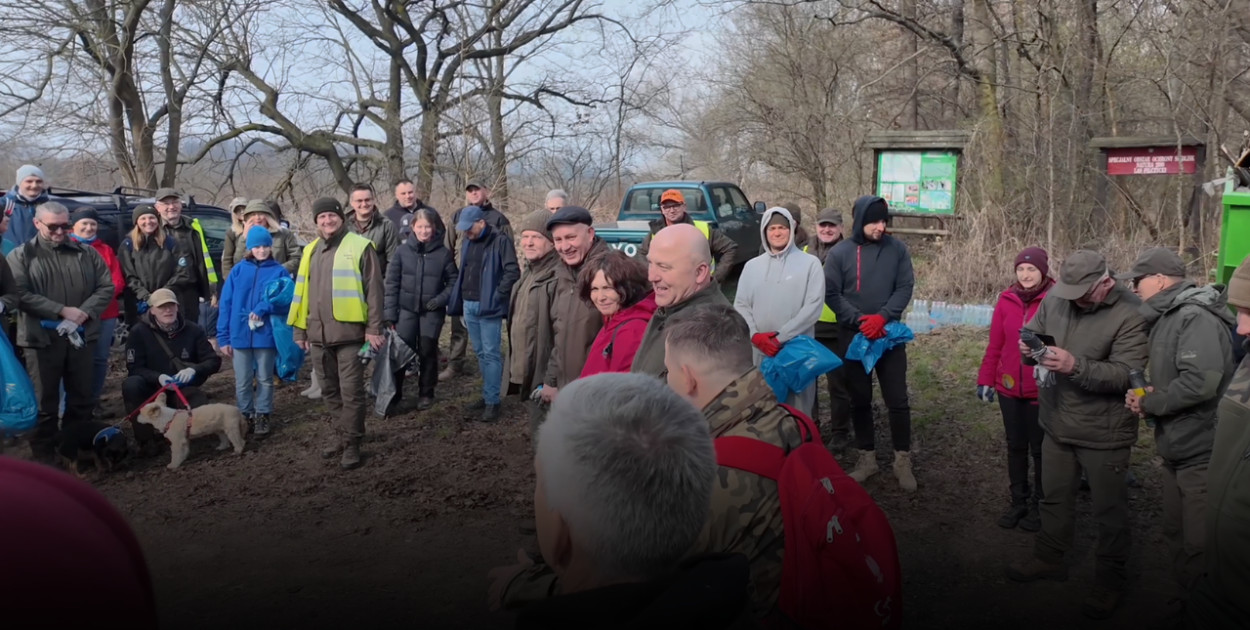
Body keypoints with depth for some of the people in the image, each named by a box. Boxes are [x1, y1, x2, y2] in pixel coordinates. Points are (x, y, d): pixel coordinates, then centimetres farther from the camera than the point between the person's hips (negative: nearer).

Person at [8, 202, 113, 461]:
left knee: (82, 398, 11)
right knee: (45, 402, 4)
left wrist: (86, 311, -11)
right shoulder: (21, 256, 1)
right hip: (41, 338, -3)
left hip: (81, 335, 3)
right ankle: (44, 455, 13)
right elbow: (20, 295, -10)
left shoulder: (86, 253, 9)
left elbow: (106, 286, 6)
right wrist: (62, 310, -17)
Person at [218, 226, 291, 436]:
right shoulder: (238, 271, 3)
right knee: (242, 382, 9)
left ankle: (262, 416, 23)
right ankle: (245, 416, 24)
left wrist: (263, 308, -21)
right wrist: (223, 337, -1)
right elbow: (226, 304, 2)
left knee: (264, 379, 10)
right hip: (240, 335, 1)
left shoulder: (279, 272, -1)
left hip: (266, 335, -1)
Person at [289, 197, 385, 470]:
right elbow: (302, 292, 18)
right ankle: (338, 434, 31)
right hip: (319, 333, 6)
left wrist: (374, 328, -11)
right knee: (330, 390, 16)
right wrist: (300, 329, 16)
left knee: (351, 391, -2)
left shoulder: (360, 247, -5)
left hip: (350, 332, -6)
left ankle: (352, 443, 6)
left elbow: (373, 290, -7)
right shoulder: (311, 250, 14)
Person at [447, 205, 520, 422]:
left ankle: (492, 401, -3)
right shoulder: (467, 243, 14)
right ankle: (488, 394, 23)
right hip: (469, 306, 8)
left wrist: (497, 296, -15)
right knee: (480, 353, 14)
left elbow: (512, 272, -15)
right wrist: (460, 302, 12)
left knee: (490, 353, -7)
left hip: (488, 307, -8)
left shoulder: (500, 241, -11)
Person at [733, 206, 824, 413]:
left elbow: (814, 306, -7)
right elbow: (741, 305, 9)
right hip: (760, 350, 3)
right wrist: (755, 335, -8)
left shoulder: (810, 263, 1)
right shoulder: (752, 266, 12)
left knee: (797, 409, 0)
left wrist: (781, 337, -11)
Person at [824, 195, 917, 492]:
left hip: (890, 336, 0)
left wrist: (883, 317, -16)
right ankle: (866, 457, 23)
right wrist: (859, 320, -15)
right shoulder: (840, 252, -4)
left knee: (898, 400, 0)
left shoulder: (897, 249, -2)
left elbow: (905, 287, -3)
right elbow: (831, 293, -5)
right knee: (859, 400, 10)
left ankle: (903, 460, 13)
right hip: (853, 337, 0)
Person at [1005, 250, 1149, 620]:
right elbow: (1032, 330, 8)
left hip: (1104, 432, -6)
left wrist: (1076, 366, -37)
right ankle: (1050, 559, 40)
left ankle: (1110, 580, 27)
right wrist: (1029, 345, -16)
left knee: (1109, 509, 10)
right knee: (1054, 496, 21)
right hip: (1057, 423, 6)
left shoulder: (1130, 314, -20)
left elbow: (1126, 375, -24)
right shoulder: (1056, 295, -4)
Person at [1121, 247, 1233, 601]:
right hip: (1177, 448, 10)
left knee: (1198, 544, -1)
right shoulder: (1168, 317, 12)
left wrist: (1149, 403, -16)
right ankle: (1186, 598, 34)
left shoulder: (1196, 317, -19)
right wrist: (1143, 397, -2)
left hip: (1202, 452, -10)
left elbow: (1201, 382, -31)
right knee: (1176, 532, 20)